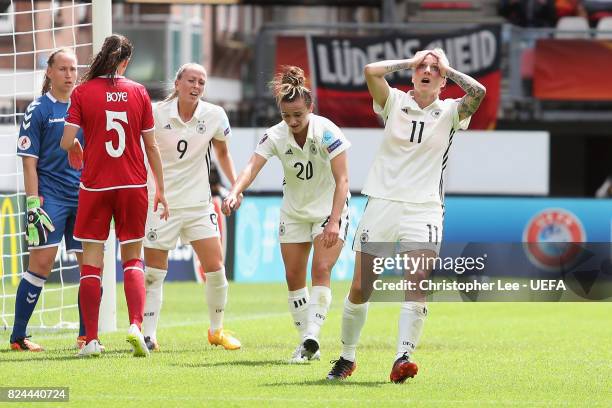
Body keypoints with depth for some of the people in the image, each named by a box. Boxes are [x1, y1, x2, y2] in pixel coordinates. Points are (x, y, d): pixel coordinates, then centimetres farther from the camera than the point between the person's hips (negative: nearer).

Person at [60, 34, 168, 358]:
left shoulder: (82, 92, -4)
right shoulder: (138, 92, 1)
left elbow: (66, 141, -11)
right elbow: (151, 145, 4)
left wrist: (74, 149, 13)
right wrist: (160, 189, 12)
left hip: (95, 186, -1)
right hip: (133, 185, 1)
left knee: (91, 261, 4)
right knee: (132, 258, 11)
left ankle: (91, 340, 2)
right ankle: (135, 325, -9)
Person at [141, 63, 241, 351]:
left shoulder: (214, 116, -3)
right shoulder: (156, 114, -10)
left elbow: (222, 152, 15)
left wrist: (236, 184, 4)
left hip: (198, 203, 2)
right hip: (161, 204, -2)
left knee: (216, 269, -3)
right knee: (153, 274, -1)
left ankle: (217, 330, 16)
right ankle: (148, 336, 7)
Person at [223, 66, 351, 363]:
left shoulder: (326, 132, -23)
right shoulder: (275, 136, -15)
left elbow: (342, 179, -24)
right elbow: (252, 167, -28)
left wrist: (334, 222, -33)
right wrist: (235, 192, -49)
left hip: (329, 209, -4)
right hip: (294, 212, 4)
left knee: (321, 270, -19)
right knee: (293, 276, 3)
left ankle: (311, 337, -23)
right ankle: (306, 343, 12)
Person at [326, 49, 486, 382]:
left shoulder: (449, 112, 6)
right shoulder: (395, 103, 6)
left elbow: (478, 91, -13)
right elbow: (371, 71, -10)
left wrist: (446, 68, 0)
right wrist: (409, 62, 1)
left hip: (423, 208, -1)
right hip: (382, 202, 1)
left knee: (418, 279, -21)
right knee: (360, 288, 1)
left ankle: (402, 358, -28)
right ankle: (347, 358, 18)